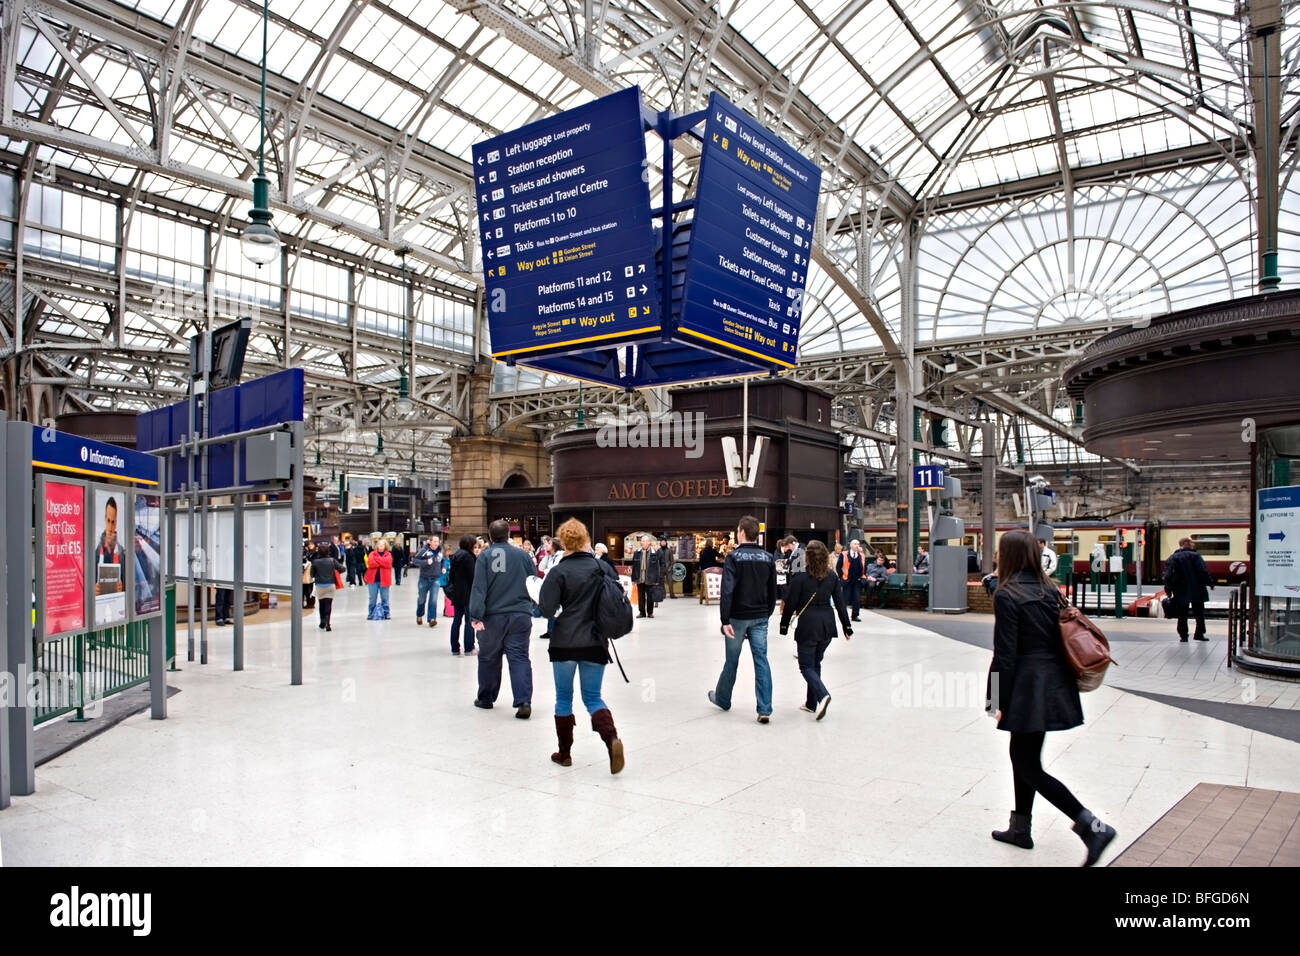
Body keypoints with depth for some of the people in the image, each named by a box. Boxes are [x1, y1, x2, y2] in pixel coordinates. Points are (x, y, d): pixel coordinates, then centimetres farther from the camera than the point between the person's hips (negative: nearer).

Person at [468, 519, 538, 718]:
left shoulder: (484, 556, -3)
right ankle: (524, 702, -12)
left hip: (493, 616, -1)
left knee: (488, 657, 15)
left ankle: (485, 698, 27)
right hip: (520, 615, 1)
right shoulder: (522, 555, 3)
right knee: (519, 658, 1)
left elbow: (478, 588, -10)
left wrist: (476, 616, -12)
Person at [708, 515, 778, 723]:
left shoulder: (734, 557, -10)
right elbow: (773, 591, 8)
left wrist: (725, 620, -18)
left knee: (732, 660, 12)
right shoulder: (768, 558, 4)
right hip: (760, 618, 3)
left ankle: (722, 698, 32)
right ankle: (765, 709, -4)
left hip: (738, 617, -3)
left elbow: (727, 591, -18)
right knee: (761, 660, 2)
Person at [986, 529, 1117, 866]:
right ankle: (1021, 828, 29)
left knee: (1029, 766, 1)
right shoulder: (1050, 590, 8)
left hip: (1028, 687, -8)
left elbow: (1005, 654, -16)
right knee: (1022, 754, 20)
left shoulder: (1006, 595, -14)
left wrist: (998, 701, -10)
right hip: (1055, 684, 8)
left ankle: (1092, 826, -7)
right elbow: (1061, 639, 12)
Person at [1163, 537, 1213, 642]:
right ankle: (1199, 634, 15)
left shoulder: (1172, 558, 5)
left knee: (1182, 615, 6)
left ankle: (1183, 635, 4)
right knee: (1199, 612, 12)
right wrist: (1210, 583, -2)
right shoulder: (1195, 556, -8)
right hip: (1197, 591, -3)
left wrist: (1168, 590, 6)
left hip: (1180, 593, 3)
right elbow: (1203, 571, -13)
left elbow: (1168, 576, 3)